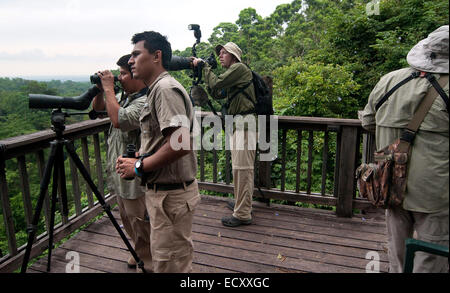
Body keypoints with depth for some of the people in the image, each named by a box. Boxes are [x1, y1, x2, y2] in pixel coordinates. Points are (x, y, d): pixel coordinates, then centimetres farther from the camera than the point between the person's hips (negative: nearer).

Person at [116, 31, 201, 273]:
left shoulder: (166, 88, -17)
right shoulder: (157, 89, 16)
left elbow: (180, 143, -29)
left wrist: (139, 166, -18)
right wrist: (136, 161, 7)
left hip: (171, 195, -10)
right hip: (162, 191, 10)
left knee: (169, 263, 5)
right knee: (178, 258, 25)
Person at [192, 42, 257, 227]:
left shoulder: (240, 68, -7)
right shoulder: (231, 73, 24)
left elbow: (217, 83, -16)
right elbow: (216, 93, 20)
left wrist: (205, 66, -1)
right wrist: (203, 71, 13)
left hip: (245, 122, -11)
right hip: (237, 123, 11)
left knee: (242, 168, -10)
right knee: (239, 167, 16)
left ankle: (242, 214, -5)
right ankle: (241, 203, 29)